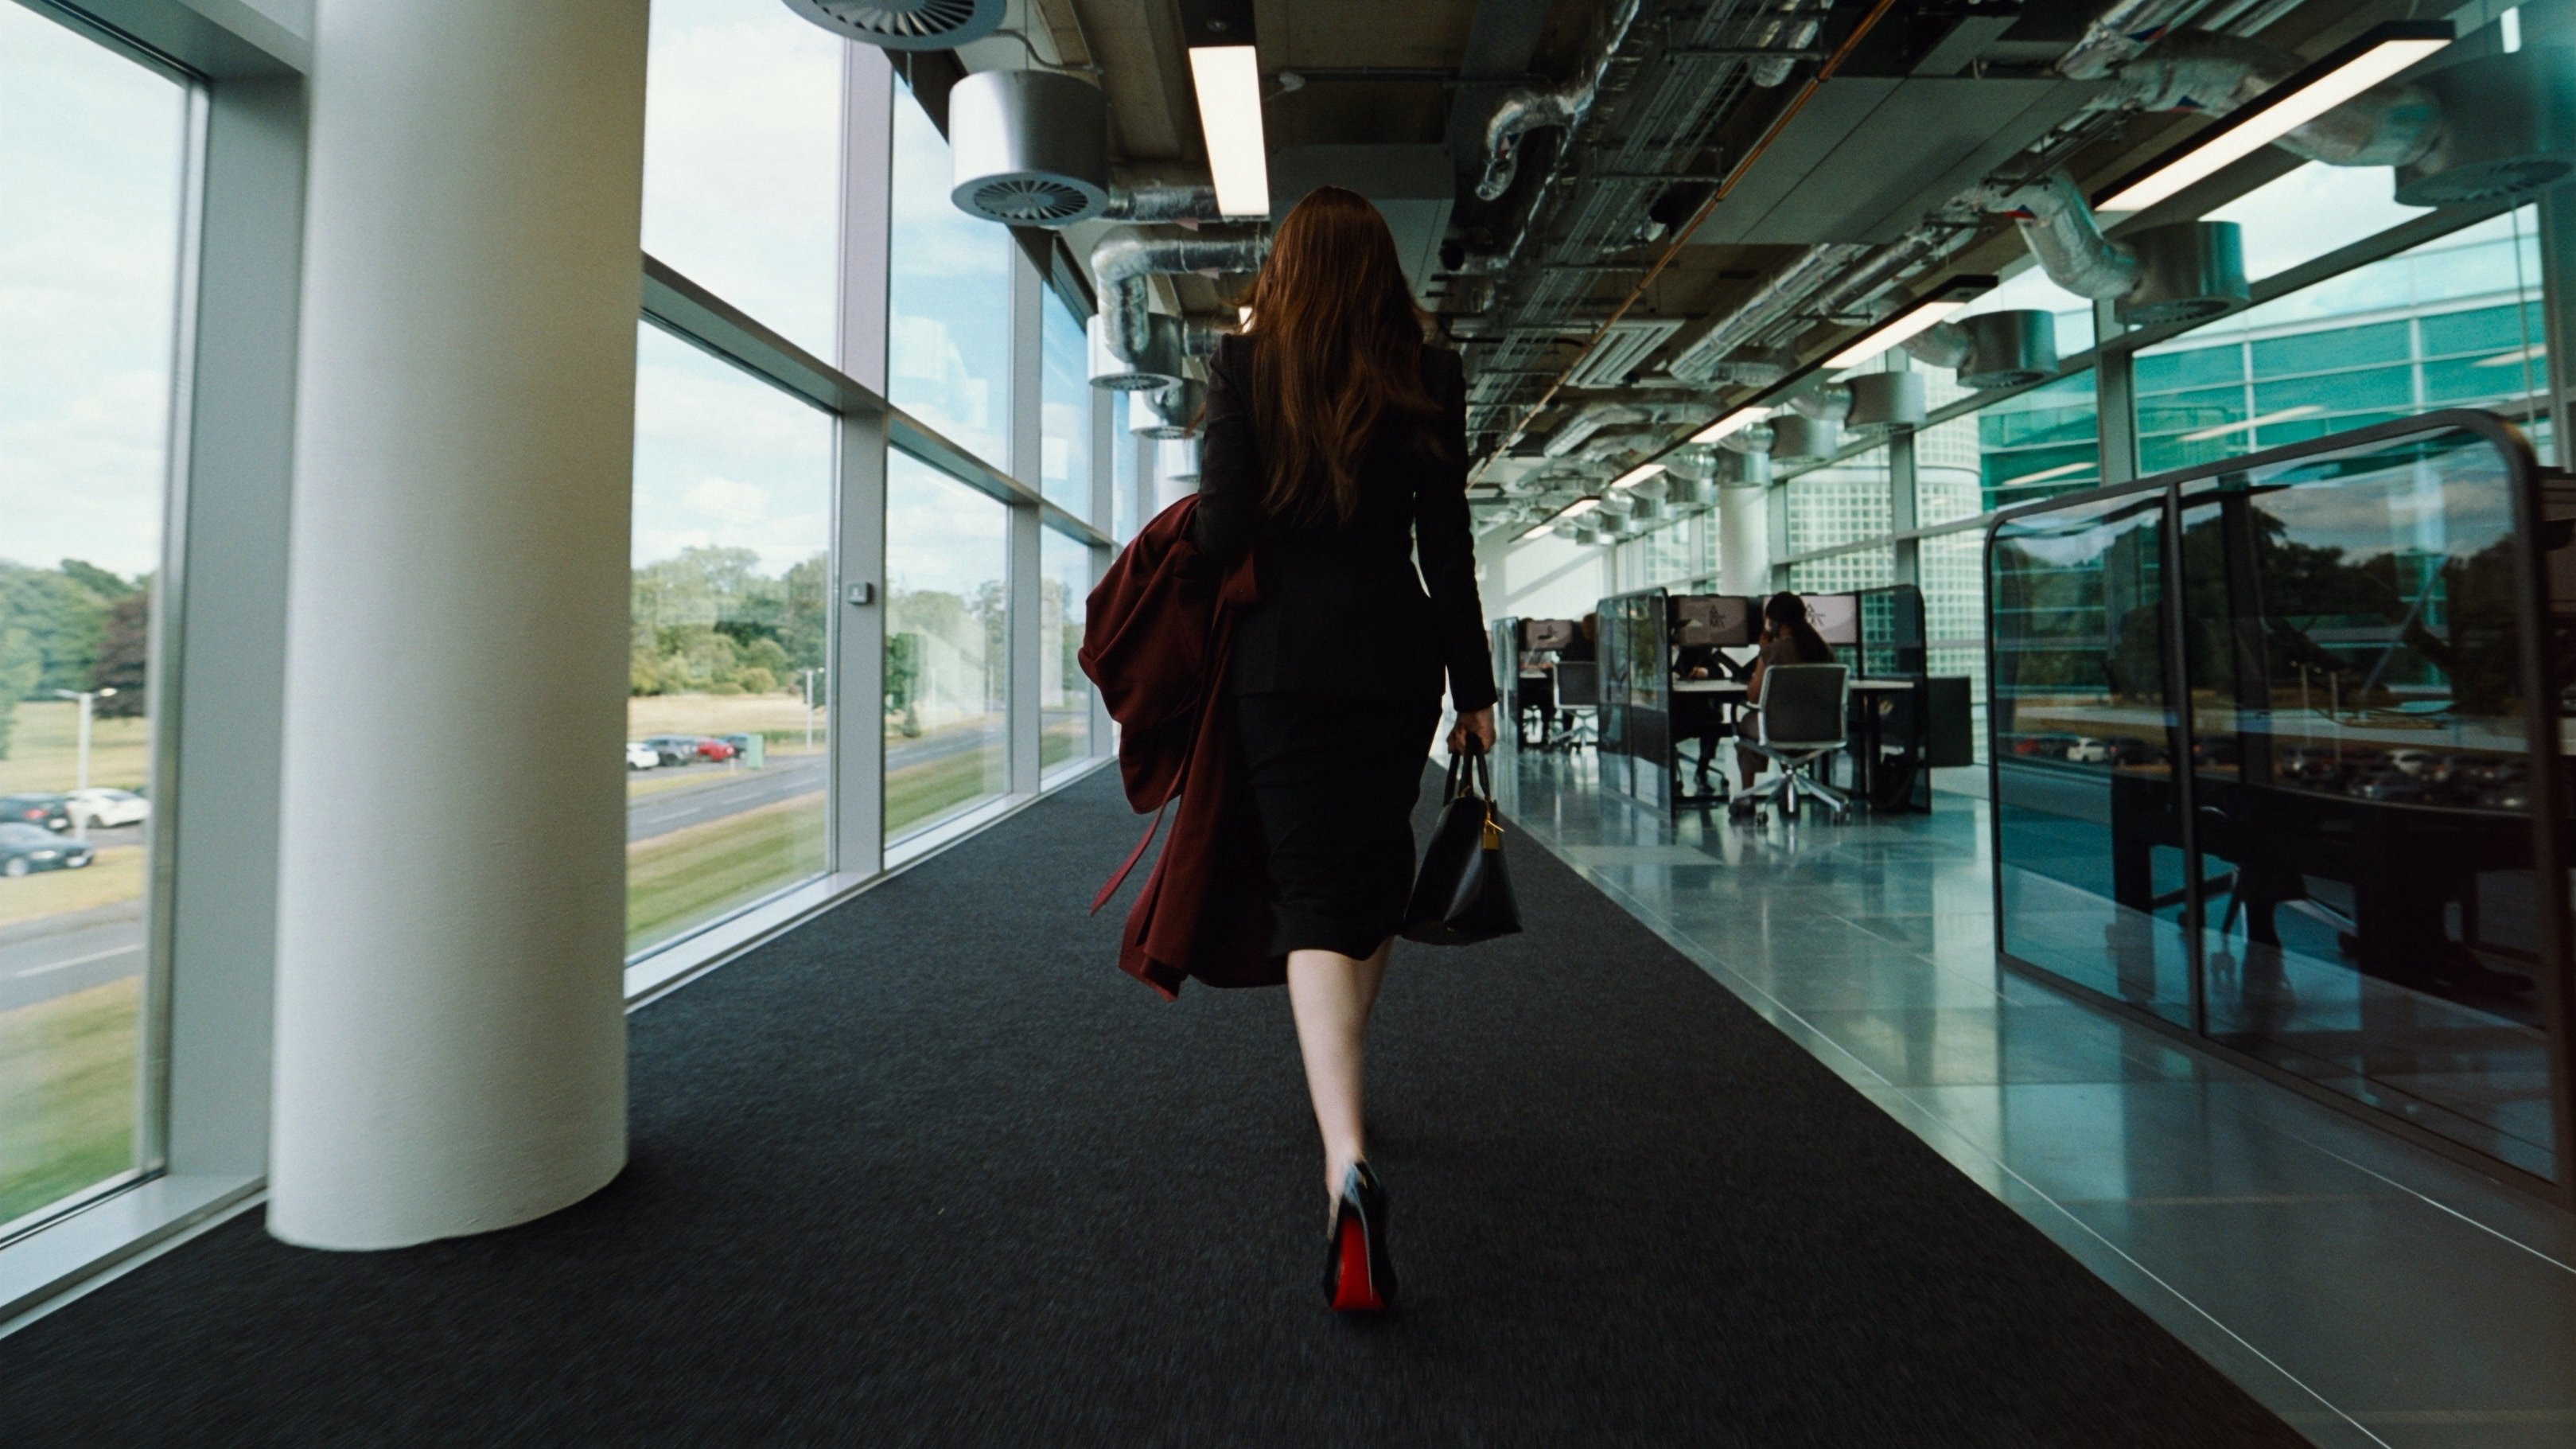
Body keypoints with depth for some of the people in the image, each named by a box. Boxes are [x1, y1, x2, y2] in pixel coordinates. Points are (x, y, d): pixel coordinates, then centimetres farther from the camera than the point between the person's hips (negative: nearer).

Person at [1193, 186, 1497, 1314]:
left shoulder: (1245, 363, 1)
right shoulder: (1429, 377, 5)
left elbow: (1221, 531, -7)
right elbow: (1447, 550, 1)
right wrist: (1473, 688, 6)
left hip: (1282, 661, -2)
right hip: (1396, 659, 2)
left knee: (1316, 898, -3)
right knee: (1378, 876, 19)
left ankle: (1348, 1158, -19)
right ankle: (1341, 1084, 38)